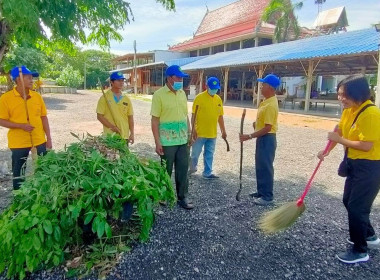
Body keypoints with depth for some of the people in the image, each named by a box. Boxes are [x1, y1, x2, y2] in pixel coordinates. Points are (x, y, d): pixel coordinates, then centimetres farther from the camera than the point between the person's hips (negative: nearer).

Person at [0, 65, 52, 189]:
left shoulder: (37, 96, 2)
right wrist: (21, 125, -21)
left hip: (39, 141, 3)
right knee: (18, 172, 10)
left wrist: (49, 138, 4)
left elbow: (43, 117, 6)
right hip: (18, 143, -3)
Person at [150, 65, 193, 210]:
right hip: (167, 141, -5)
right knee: (166, 171, 8)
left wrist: (189, 133, 13)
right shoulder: (159, 94, -10)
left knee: (183, 169, 10)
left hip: (182, 140, 5)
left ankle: (182, 197, 24)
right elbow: (155, 120, -11)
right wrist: (157, 142, -15)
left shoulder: (182, 93, 9)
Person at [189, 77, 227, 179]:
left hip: (212, 134, 5)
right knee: (195, 153, 7)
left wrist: (223, 131, 13)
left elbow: (220, 116, 12)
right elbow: (194, 115, -10)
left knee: (209, 154, 11)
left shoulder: (218, 99, 7)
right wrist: (193, 130, -15)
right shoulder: (199, 98, -9)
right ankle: (191, 169, 30)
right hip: (200, 133, -4)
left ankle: (207, 173, 22)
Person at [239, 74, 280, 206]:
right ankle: (261, 192, 29)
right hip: (262, 138, 10)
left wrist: (250, 136, -25)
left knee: (266, 168, -1)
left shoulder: (271, 105, -22)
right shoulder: (266, 101, 10)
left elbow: (268, 128, -25)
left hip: (267, 139, -10)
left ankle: (267, 197, 10)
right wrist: (257, 123, 5)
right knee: (260, 166, 17)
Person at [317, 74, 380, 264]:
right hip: (355, 164, 9)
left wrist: (340, 140, -17)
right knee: (348, 201, 19)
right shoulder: (349, 110, 3)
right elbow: (339, 131, 12)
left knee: (357, 207, -2)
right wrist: (326, 151, 3)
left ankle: (360, 251, 16)